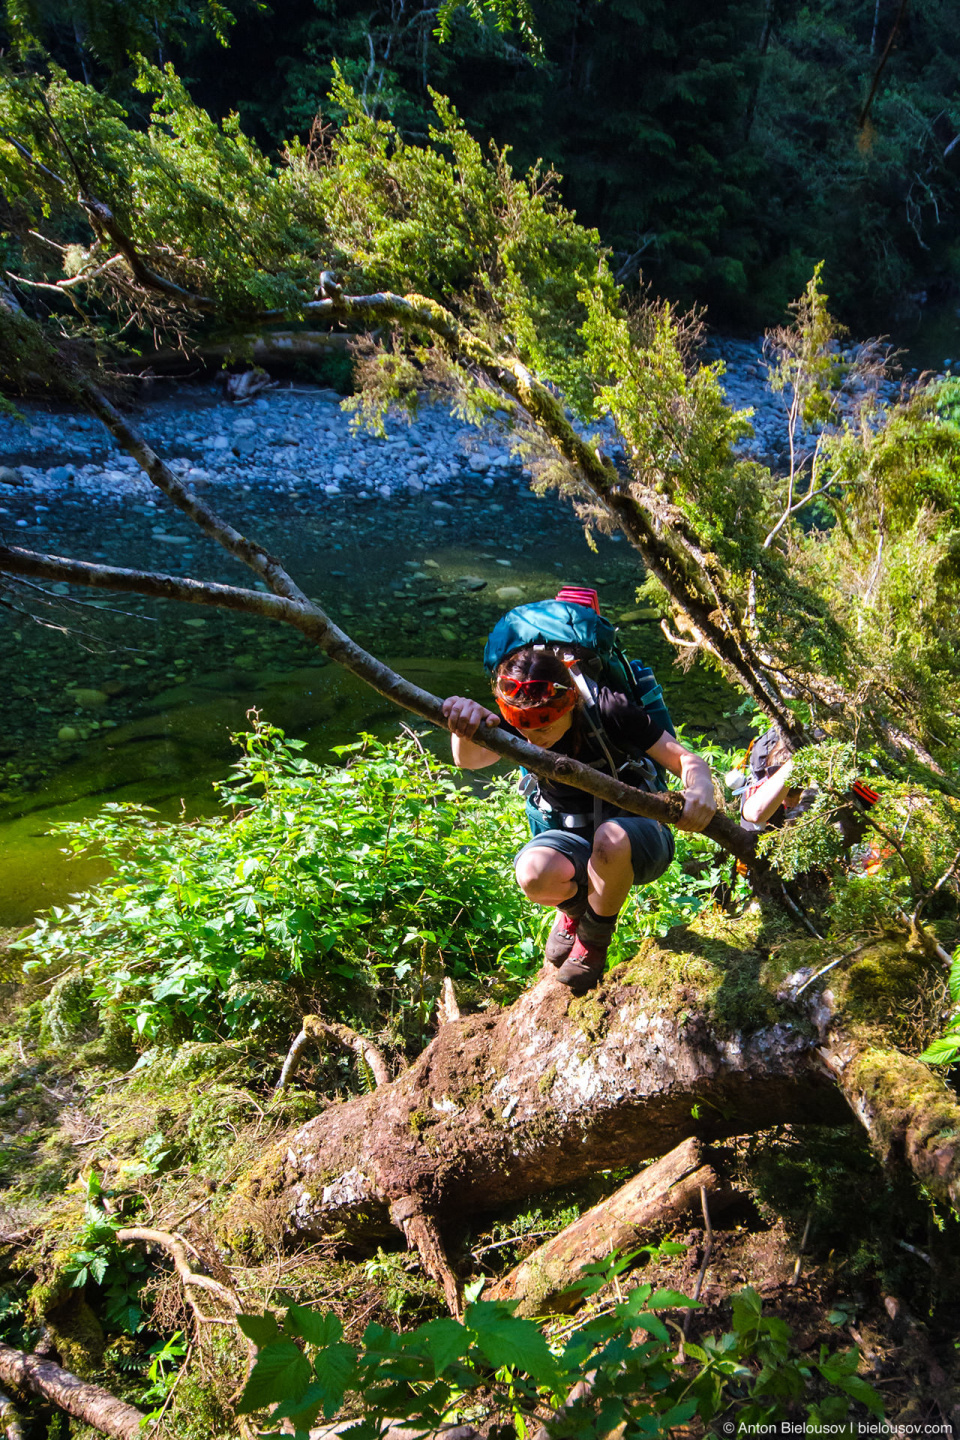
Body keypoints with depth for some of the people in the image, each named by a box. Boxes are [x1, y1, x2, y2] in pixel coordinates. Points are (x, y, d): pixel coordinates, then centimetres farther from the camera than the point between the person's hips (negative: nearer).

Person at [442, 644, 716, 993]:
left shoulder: (610, 711, -22)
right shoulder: (515, 726, -14)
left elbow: (685, 759, -19)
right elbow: (469, 759, -34)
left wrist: (701, 790, -43)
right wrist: (465, 727, -59)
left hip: (638, 837, -2)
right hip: (572, 838, 2)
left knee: (612, 838, -40)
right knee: (533, 875, -33)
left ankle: (593, 938, -8)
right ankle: (575, 905, 7)